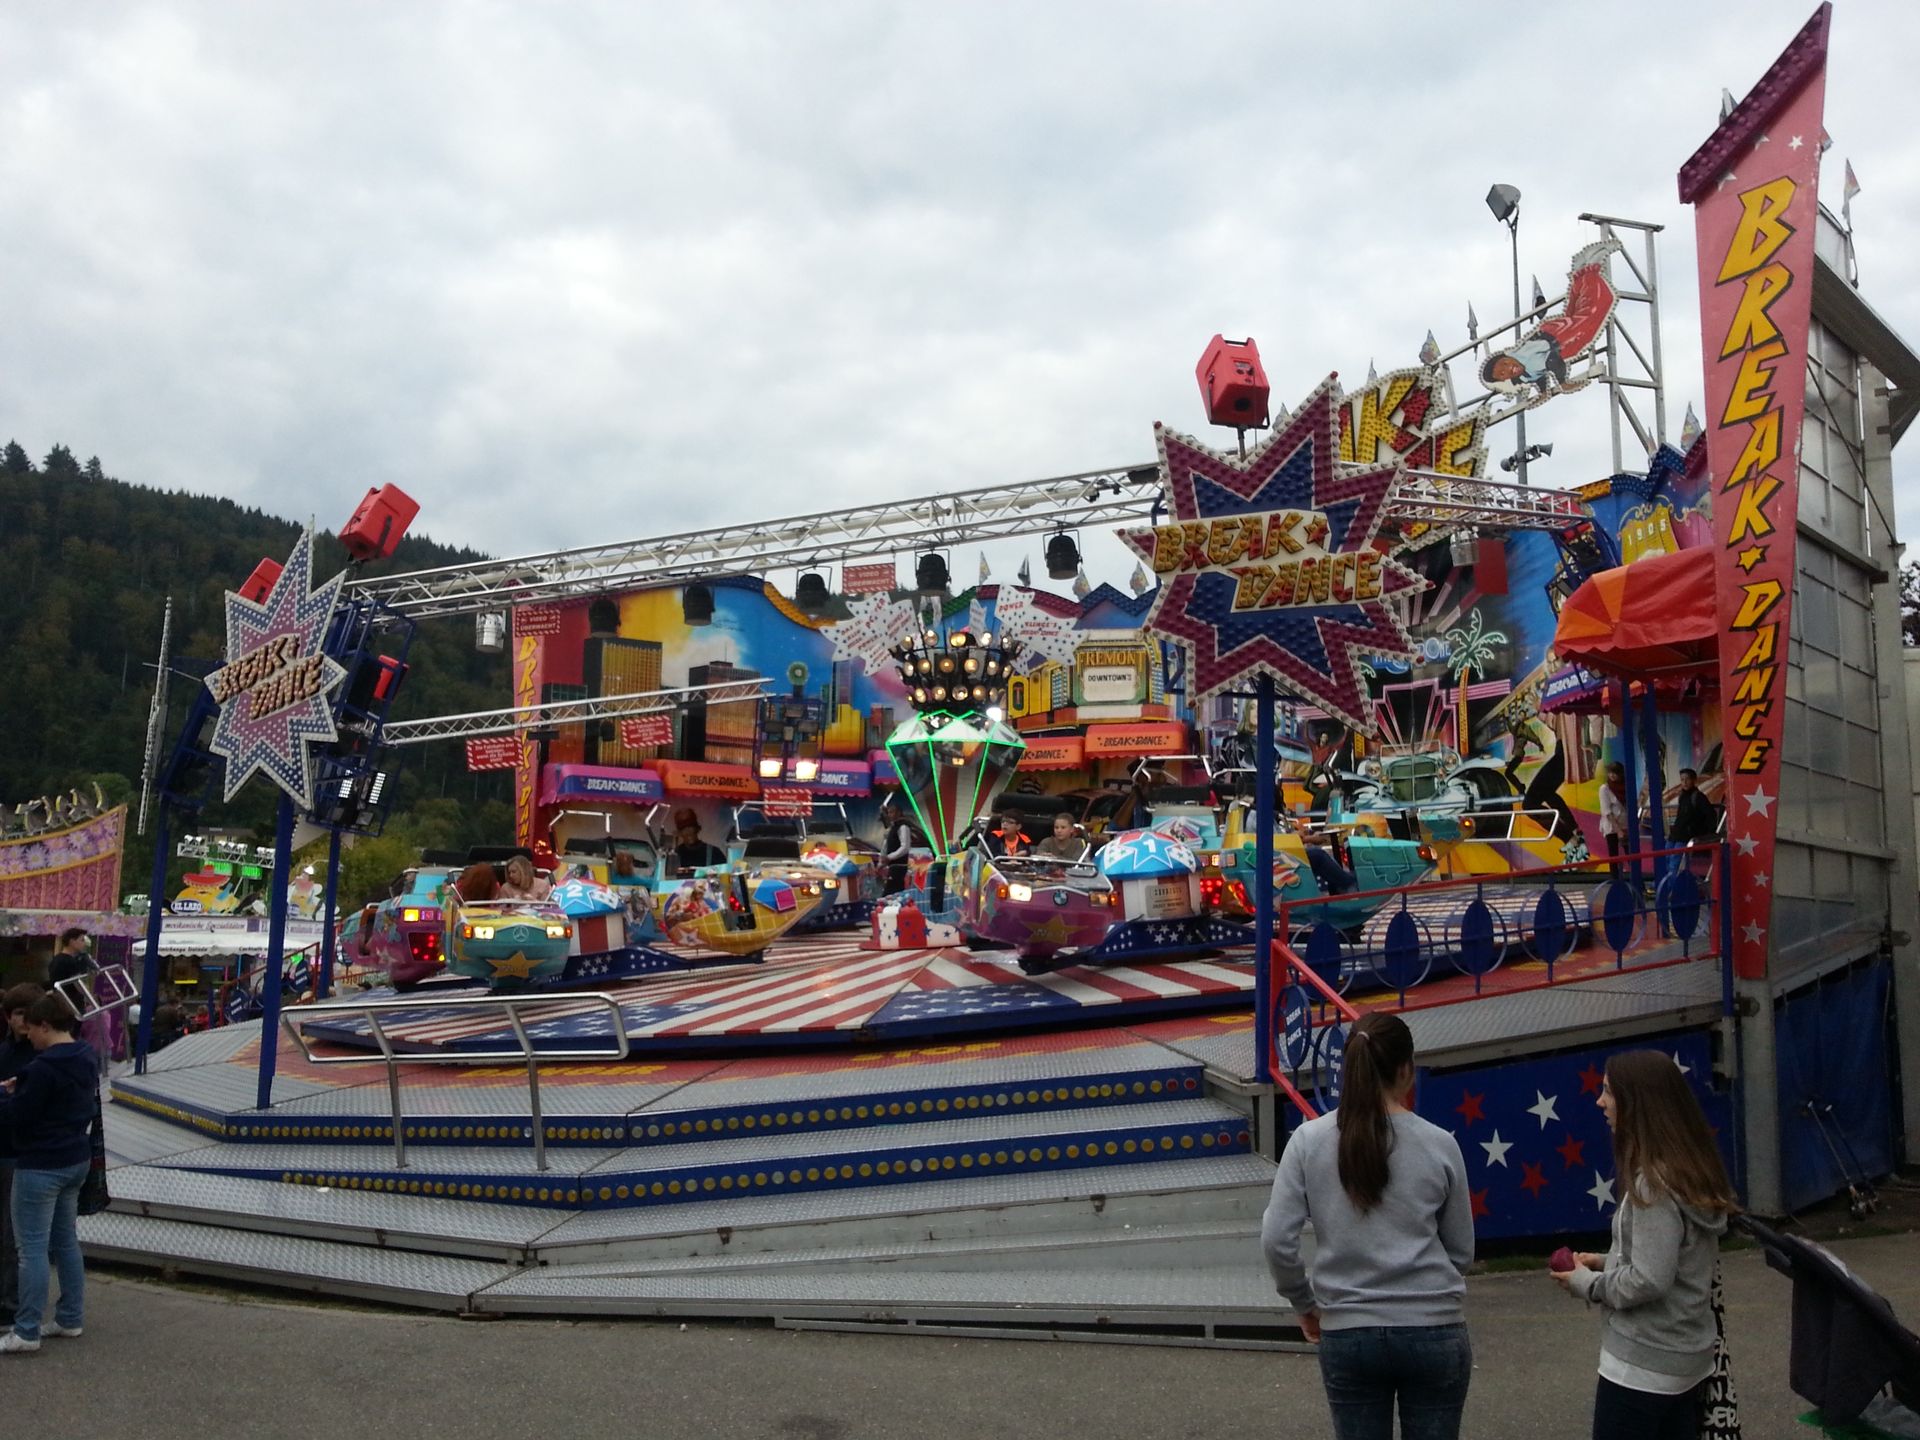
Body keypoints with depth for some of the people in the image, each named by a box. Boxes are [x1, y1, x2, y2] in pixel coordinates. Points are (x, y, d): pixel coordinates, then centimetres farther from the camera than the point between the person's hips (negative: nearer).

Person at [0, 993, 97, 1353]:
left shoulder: (44, 1068, -22)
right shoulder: (87, 1060, 7)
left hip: (41, 1167, -9)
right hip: (76, 1161, 9)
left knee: (33, 1248, -2)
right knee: (66, 1241, 16)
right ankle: (70, 1320, 23)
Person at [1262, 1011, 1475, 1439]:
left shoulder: (1309, 1141, -7)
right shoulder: (1440, 1145, -6)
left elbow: (1276, 1240, -8)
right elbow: (1461, 1251, 3)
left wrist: (1305, 1303, 9)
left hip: (1348, 1335, 0)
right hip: (1433, 1330, 0)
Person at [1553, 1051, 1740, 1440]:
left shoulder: (1653, 1182, -21)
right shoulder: (1690, 1172, 8)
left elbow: (1649, 1282, -24)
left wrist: (1586, 1282, -9)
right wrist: (1608, 1261, 9)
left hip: (1641, 1365, -9)